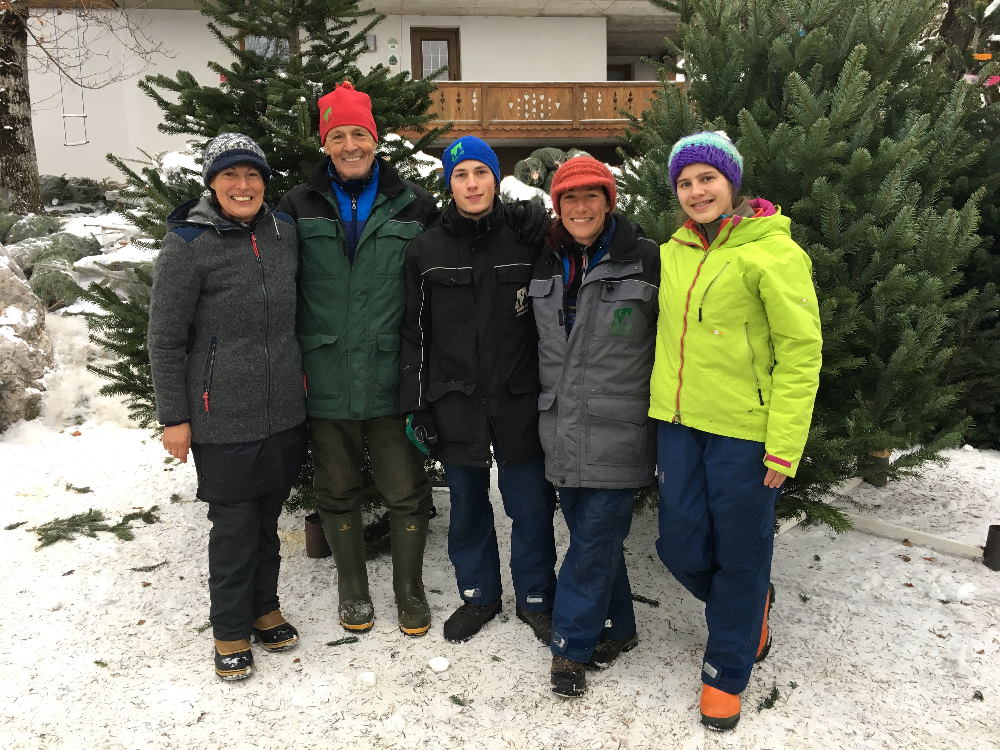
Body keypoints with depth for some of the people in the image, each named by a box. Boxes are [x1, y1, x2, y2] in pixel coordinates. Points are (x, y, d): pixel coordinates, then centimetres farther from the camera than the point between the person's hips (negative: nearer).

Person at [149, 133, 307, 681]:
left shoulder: (283, 231, 4)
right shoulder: (187, 244, -11)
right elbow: (165, 339, -9)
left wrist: (298, 370, 17)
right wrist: (173, 418, -8)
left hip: (283, 410, 5)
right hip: (222, 419, -5)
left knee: (267, 518, 17)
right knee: (234, 526, 6)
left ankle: (264, 608, 37)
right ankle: (230, 630, 26)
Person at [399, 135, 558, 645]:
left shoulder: (526, 241, 0)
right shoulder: (426, 250, 3)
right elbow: (414, 332, 5)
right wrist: (414, 404, 0)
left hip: (518, 400, -1)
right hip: (455, 402, 1)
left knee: (531, 504, 5)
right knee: (467, 503, 13)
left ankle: (536, 598, 26)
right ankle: (477, 594, 32)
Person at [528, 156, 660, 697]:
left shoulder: (646, 260, -7)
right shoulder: (547, 265, 9)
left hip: (617, 428, -5)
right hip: (562, 425, 5)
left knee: (595, 536, -2)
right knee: (588, 530, 13)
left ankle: (572, 645, 14)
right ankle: (616, 629, 31)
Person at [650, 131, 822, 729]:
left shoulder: (772, 250, -10)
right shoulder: (674, 251, 9)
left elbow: (801, 350, -12)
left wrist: (784, 445, -15)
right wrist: (665, 404, 15)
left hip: (744, 428, -6)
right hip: (679, 421, 6)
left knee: (740, 556, 7)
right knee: (681, 546, 11)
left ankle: (727, 673, 29)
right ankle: (753, 606, 42)